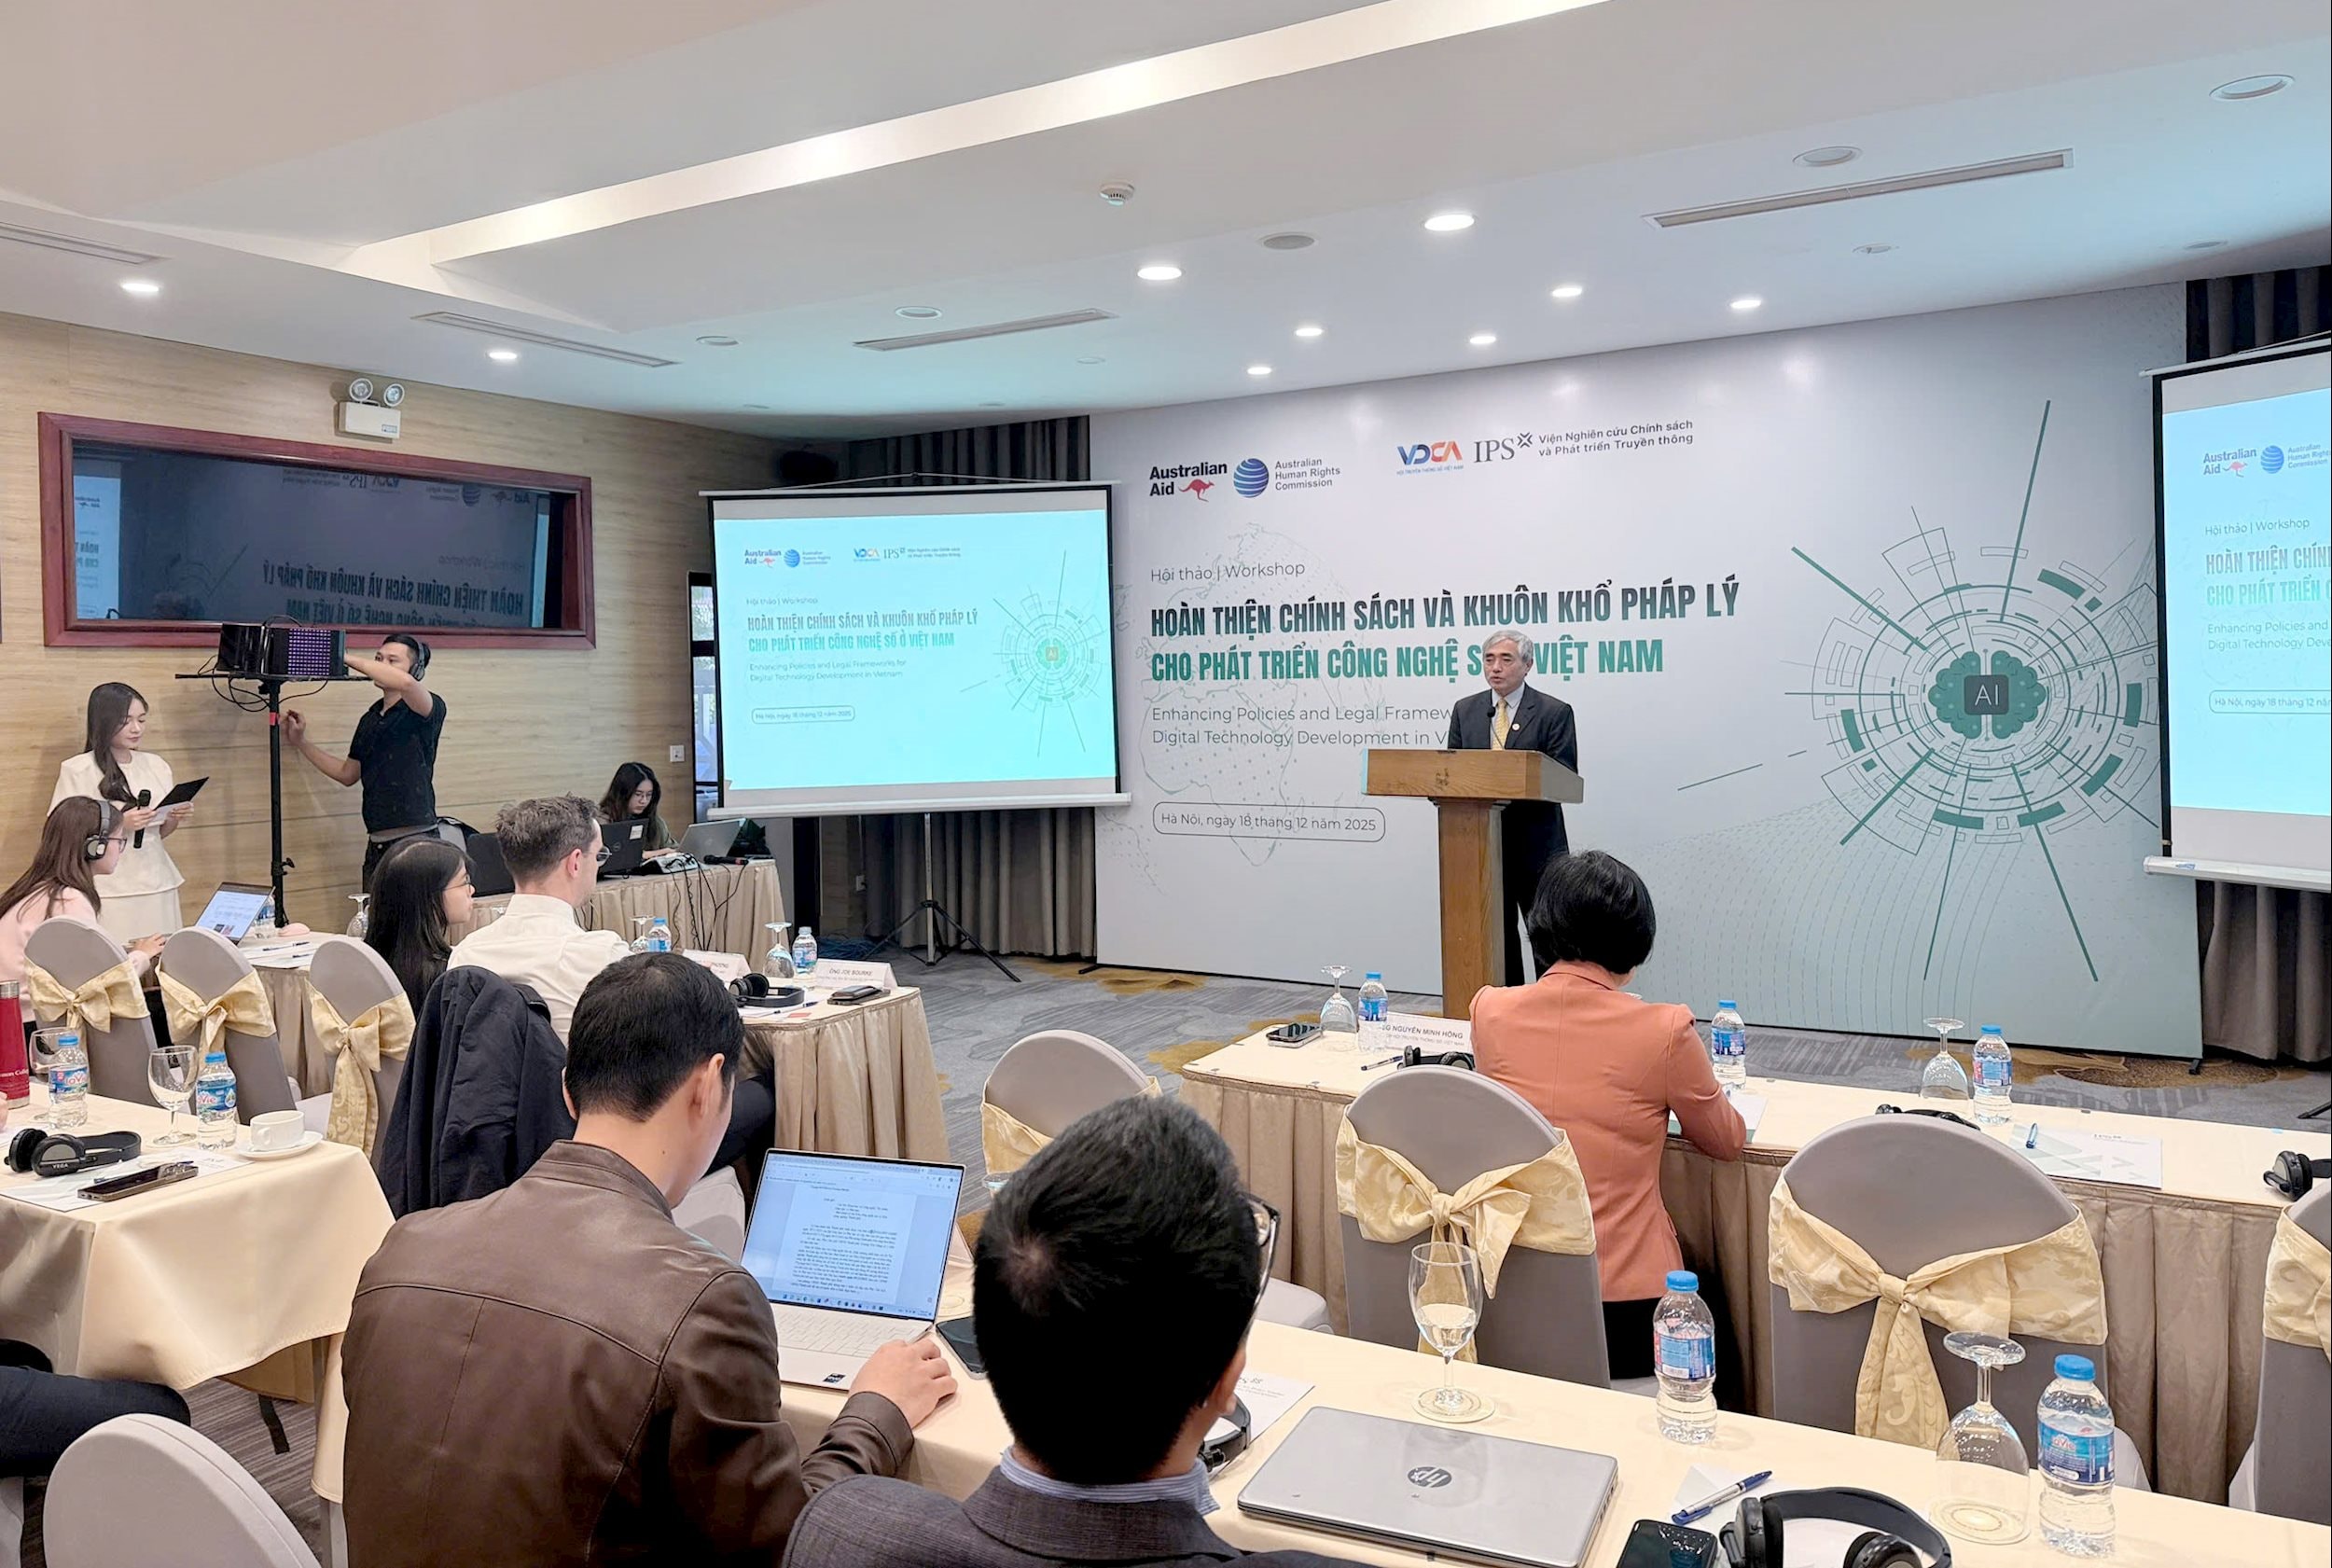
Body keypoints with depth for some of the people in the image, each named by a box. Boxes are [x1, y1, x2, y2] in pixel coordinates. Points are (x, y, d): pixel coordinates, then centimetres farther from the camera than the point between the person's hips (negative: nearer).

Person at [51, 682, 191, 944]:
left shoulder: (156, 765, 11)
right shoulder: (77, 770, -4)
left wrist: (176, 819, 0)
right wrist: (119, 823, -17)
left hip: (157, 883, 4)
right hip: (109, 891, -4)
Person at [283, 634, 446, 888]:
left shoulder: (431, 708, -4)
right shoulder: (370, 719, 17)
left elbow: (405, 683, -27)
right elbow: (348, 774, 26)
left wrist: (345, 658, -18)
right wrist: (301, 742, 21)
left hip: (415, 839, -7)